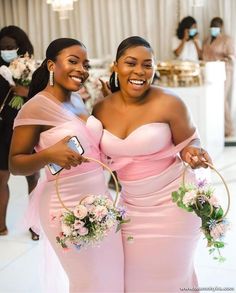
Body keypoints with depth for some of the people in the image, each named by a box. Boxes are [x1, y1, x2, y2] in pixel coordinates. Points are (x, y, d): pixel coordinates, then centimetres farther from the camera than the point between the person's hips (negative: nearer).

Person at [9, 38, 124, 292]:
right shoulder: (35, 108, -15)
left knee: (112, 272, 18)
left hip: (99, 199, 7)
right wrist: (48, 156, -30)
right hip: (67, 207, -7)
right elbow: (15, 164, -12)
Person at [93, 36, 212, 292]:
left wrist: (191, 153, -25)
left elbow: (189, 142, -3)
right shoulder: (101, 109, -3)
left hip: (172, 202, -4)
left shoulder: (169, 103, -16)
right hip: (131, 205, 4)